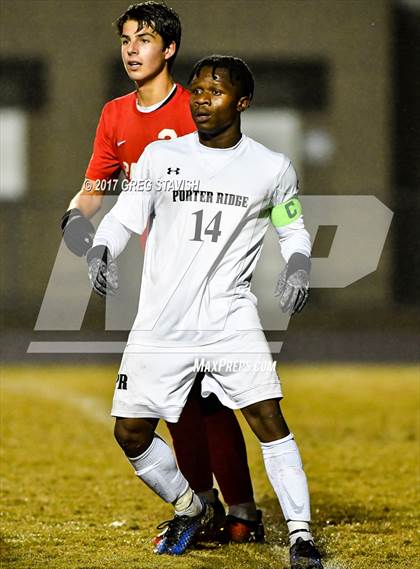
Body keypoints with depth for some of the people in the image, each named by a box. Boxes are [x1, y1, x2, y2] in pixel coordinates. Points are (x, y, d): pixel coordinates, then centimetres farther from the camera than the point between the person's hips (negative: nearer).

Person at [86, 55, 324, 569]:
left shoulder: (271, 168, 3)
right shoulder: (160, 157, 5)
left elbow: (292, 228, 16)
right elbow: (125, 217, 8)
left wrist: (298, 263, -5)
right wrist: (101, 250, -12)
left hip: (230, 319, -2)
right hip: (160, 325, 2)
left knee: (267, 417, -15)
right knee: (130, 432, 0)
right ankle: (189, 508, 26)